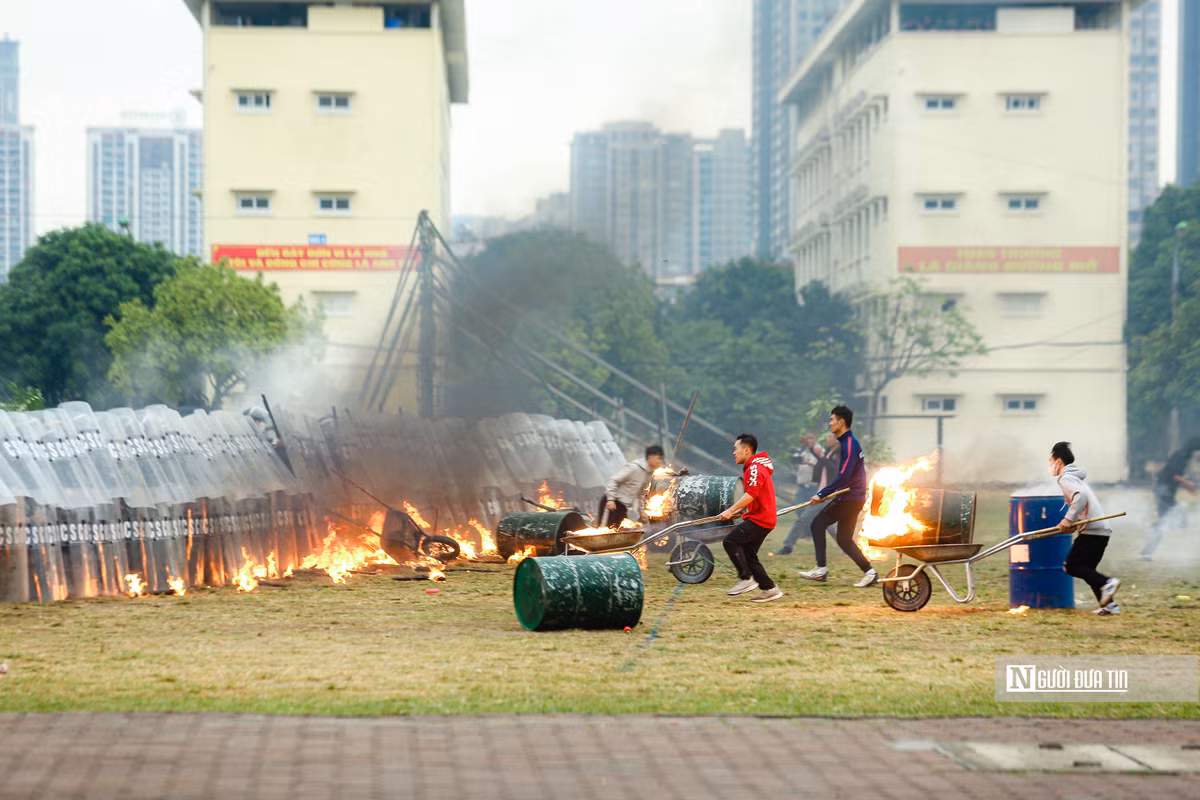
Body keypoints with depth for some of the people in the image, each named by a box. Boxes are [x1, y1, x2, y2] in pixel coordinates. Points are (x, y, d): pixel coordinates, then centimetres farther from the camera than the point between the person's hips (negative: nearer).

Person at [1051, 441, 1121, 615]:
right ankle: (1109, 605, 6)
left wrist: (1069, 519, -22)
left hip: (1091, 531, -10)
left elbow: (1081, 496, -25)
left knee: (1071, 566, -7)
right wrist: (1072, 523, 15)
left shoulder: (1066, 478, -7)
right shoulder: (1077, 476, 24)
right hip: (1102, 530, 10)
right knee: (1086, 569, 14)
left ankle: (1106, 583, -21)